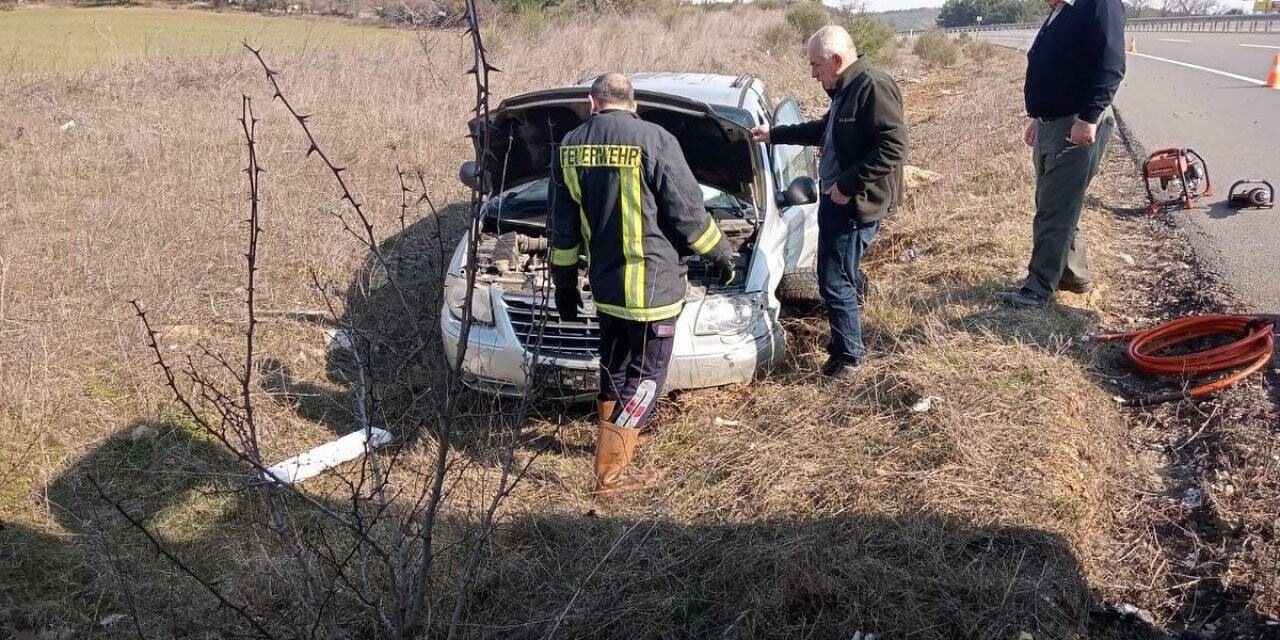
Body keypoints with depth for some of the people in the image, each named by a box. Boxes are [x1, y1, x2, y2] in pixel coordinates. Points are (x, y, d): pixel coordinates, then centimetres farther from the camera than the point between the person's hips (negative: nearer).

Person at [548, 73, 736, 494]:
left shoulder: (569, 147, 3)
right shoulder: (654, 140, -14)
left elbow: (562, 226, 9)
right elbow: (688, 212, -11)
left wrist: (564, 282, 18)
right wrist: (722, 254, 5)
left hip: (605, 283, 6)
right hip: (653, 283, -6)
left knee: (615, 363, 24)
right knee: (647, 372, 4)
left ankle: (615, 436, 41)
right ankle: (609, 471, 5)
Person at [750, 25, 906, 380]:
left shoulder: (874, 87, -20)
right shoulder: (845, 90, 12)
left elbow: (893, 146, -26)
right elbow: (823, 130, 29)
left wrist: (849, 184, -25)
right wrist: (775, 134, 31)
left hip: (856, 203, -10)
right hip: (836, 198, 10)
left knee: (835, 280, -4)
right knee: (844, 270, 24)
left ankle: (848, 354, 9)